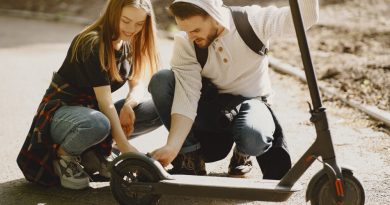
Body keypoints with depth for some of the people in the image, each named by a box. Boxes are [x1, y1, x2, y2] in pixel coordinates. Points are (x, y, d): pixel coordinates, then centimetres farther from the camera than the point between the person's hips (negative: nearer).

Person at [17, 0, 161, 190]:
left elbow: (138, 85, 3)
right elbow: (105, 103, -28)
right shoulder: (92, 44, -24)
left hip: (93, 110, 8)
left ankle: (96, 152, -1)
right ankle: (63, 154, -10)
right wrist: (126, 148, -32)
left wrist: (129, 105, -21)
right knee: (98, 124, -43)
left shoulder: (130, 43, 0)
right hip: (62, 110, -8)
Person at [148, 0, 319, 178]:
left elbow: (306, 16, -23)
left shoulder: (253, 21, -18)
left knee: (253, 137, -38)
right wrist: (172, 147, -38)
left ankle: (242, 153, 2)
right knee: (161, 81, -25)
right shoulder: (184, 43, -17)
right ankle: (190, 156, -11)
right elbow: (186, 97, -26)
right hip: (210, 104, 2)